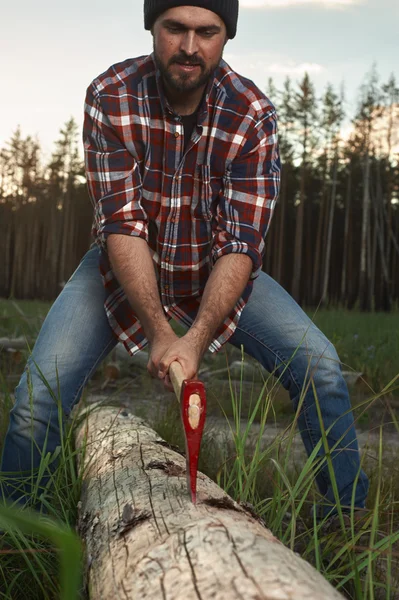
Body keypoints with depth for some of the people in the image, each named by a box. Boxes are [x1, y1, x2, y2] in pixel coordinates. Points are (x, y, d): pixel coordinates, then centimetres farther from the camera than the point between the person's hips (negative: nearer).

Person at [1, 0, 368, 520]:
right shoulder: (110, 97, -18)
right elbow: (122, 224, -24)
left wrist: (196, 339, -36)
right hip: (125, 265, 0)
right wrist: (159, 332, -35)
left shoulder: (253, 114, -18)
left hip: (215, 269, 1)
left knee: (318, 368, -14)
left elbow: (241, 243, -23)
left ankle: (347, 520, 9)